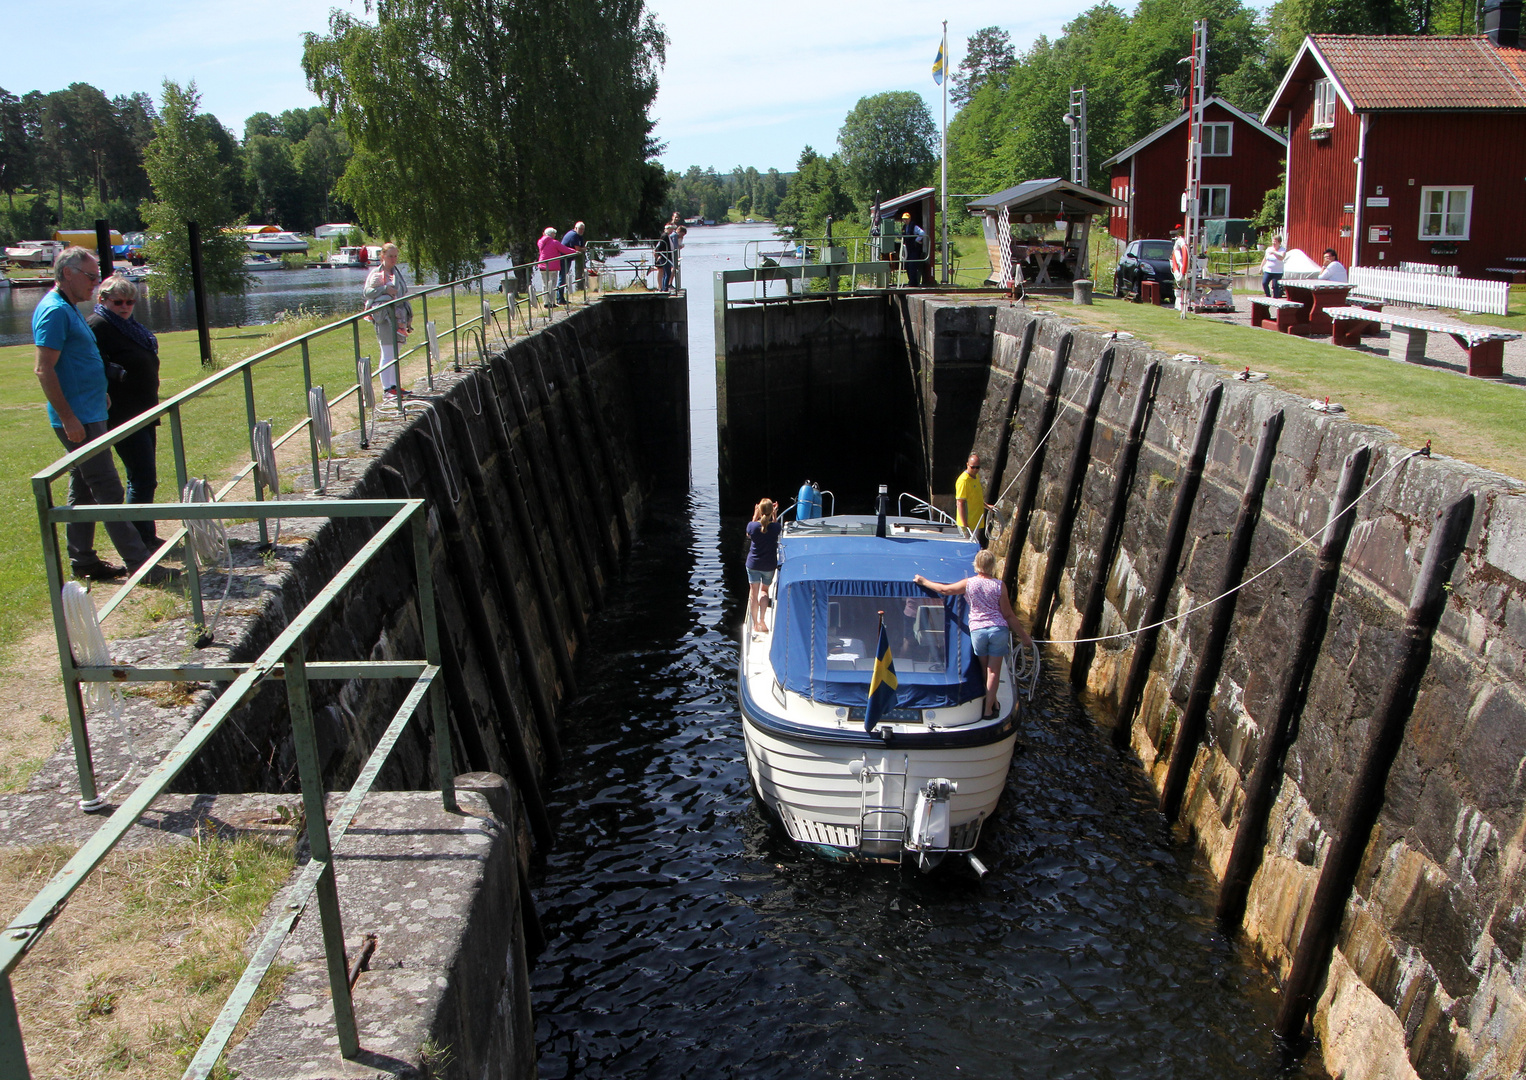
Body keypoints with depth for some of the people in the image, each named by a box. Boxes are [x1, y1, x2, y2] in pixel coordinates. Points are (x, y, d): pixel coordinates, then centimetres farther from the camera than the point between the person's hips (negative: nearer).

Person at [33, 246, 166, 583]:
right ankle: (139, 564, -6)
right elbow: (44, 370, -21)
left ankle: (83, 561, 21)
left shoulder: (67, 309, 16)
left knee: (84, 491, 14)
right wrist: (69, 418, -23)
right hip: (78, 420, -10)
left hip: (89, 415, 10)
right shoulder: (54, 311, -16)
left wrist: (98, 394, 23)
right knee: (109, 492, -8)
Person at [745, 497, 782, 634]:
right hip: (769, 565, 1)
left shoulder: (752, 525, -14)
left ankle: (755, 624, 12)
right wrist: (774, 514, 11)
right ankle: (761, 619, 9)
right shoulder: (776, 527, -13)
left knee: (753, 592, 9)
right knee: (764, 590, 20)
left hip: (753, 563, -1)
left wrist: (755, 516, 10)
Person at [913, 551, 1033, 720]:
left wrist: (923, 581, 25)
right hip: (999, 629, -1)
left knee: (985, 668, 18)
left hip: (977, 630, 1)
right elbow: (1008, 615, -1)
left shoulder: (969, 583, 0)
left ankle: (990, 701, 27)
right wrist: (1024, 636, 6)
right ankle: (988, 709, 4)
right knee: (993, 670, 4)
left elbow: (944, 590, 9)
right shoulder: (999, 585, -3)